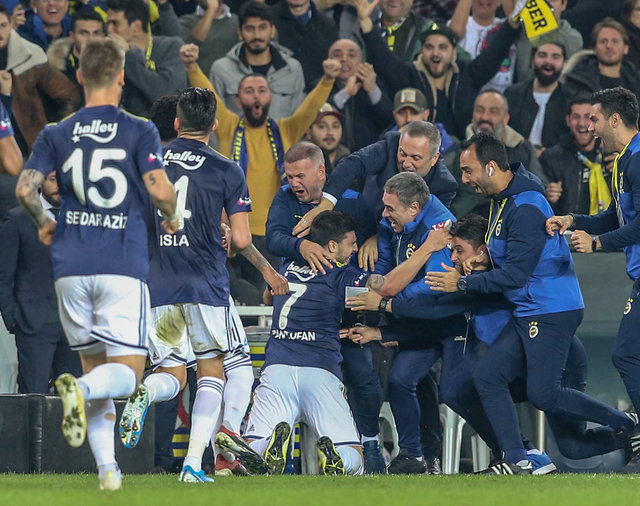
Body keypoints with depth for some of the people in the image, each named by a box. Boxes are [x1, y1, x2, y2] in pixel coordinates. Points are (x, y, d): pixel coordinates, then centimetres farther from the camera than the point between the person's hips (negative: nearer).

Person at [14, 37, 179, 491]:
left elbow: (25, 187, -3)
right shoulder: (139, 132, 0)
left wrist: (44, 224, 16)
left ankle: (107, 469, 5)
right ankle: (80, 389, -36)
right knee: (127, 372, -2)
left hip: (72, 267, 3)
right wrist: (172, 219, 9)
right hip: (124, 266, -3)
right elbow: (159, 189, -12)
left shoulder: (57, 134, 7)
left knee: (95, 366, 14)